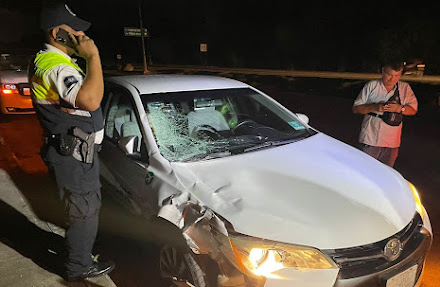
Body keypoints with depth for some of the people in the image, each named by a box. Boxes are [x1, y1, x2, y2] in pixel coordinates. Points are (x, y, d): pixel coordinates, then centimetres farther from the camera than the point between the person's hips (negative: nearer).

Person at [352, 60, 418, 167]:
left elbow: (413, 110, 6)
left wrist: (400, 108, -15)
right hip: (371, 139, -3)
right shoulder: (371, 86, -2)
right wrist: (374, 107, -20)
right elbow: (356, 108, -3)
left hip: (392, 142, 3)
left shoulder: (405, 88, 6)